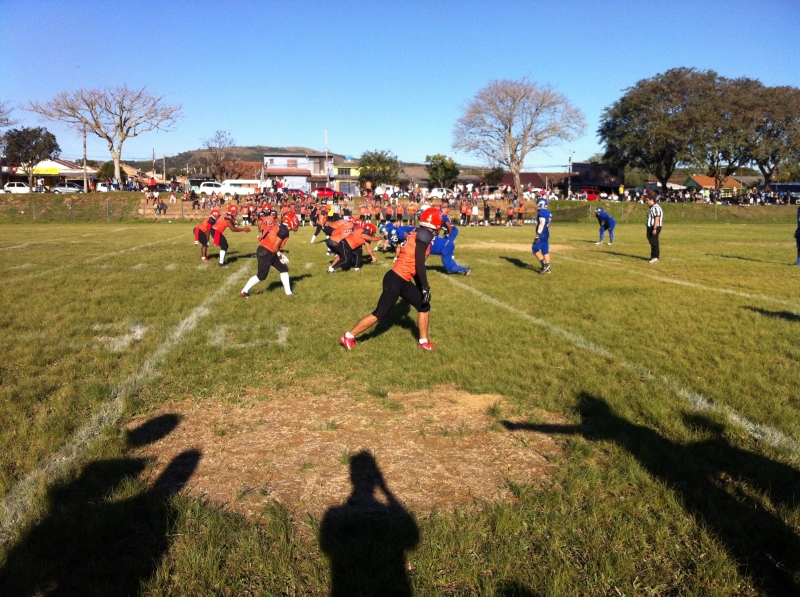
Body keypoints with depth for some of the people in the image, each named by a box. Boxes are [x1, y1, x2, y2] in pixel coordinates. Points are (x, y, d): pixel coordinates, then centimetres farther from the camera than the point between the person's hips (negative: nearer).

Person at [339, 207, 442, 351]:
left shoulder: (419, 234, 14)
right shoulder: (425, 234, -14)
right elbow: (419, 264, -20)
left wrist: (422, 287, 22)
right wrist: (426, 288, -14)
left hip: (403, 281, 10)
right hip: (396, 280, -10)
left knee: (424, 306, 16)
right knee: (379, 314, -3)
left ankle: (423, 341, 27)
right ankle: (348, 336, 8)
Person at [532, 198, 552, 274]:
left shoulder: (542, 212, -14)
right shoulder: (548, 212, 14)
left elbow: (541, 224, -21)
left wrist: (538, 235, -21)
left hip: (542, 234, -9)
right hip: (546, 234, 9)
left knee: (535, 249, -3)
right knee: (545, 251, 10)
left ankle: (544, 264, -8)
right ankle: (547, 268, 11)